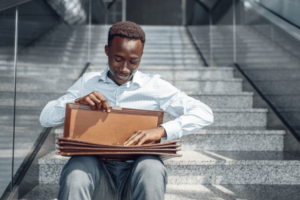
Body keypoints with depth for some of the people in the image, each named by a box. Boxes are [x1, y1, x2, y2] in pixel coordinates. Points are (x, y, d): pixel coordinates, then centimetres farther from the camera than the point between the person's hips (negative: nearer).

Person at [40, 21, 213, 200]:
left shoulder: (155, 86, 6)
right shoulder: (88, 82, 12)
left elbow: (204, 114, -2)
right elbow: (45, 118, 8)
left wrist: (161, 130, -18)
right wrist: (77, 102, -12)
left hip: (137, 170, 0)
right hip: (98, 167, 1)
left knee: (152, 168, -35)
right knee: (77, 168, -33)